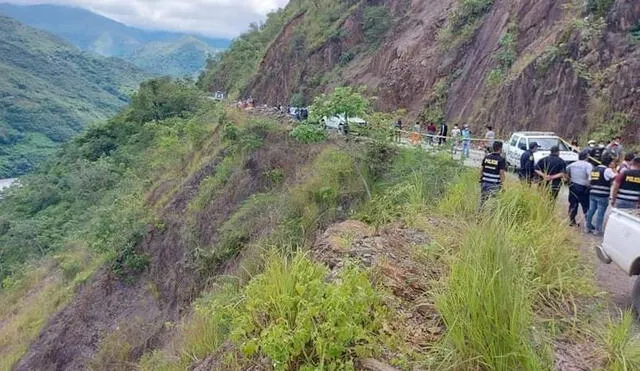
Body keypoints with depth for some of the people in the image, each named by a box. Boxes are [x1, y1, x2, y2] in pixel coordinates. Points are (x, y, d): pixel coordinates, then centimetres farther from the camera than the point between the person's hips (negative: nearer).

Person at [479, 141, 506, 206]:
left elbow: (481, 169, 8)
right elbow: (501, 172, -12)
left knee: (482, 201, 12)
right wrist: (502, 183, -6)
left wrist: (481, 179, 18)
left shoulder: (486, 157, 5)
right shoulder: (501, 159, -9)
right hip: (494, 184, -5)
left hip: (484, 183, 5)